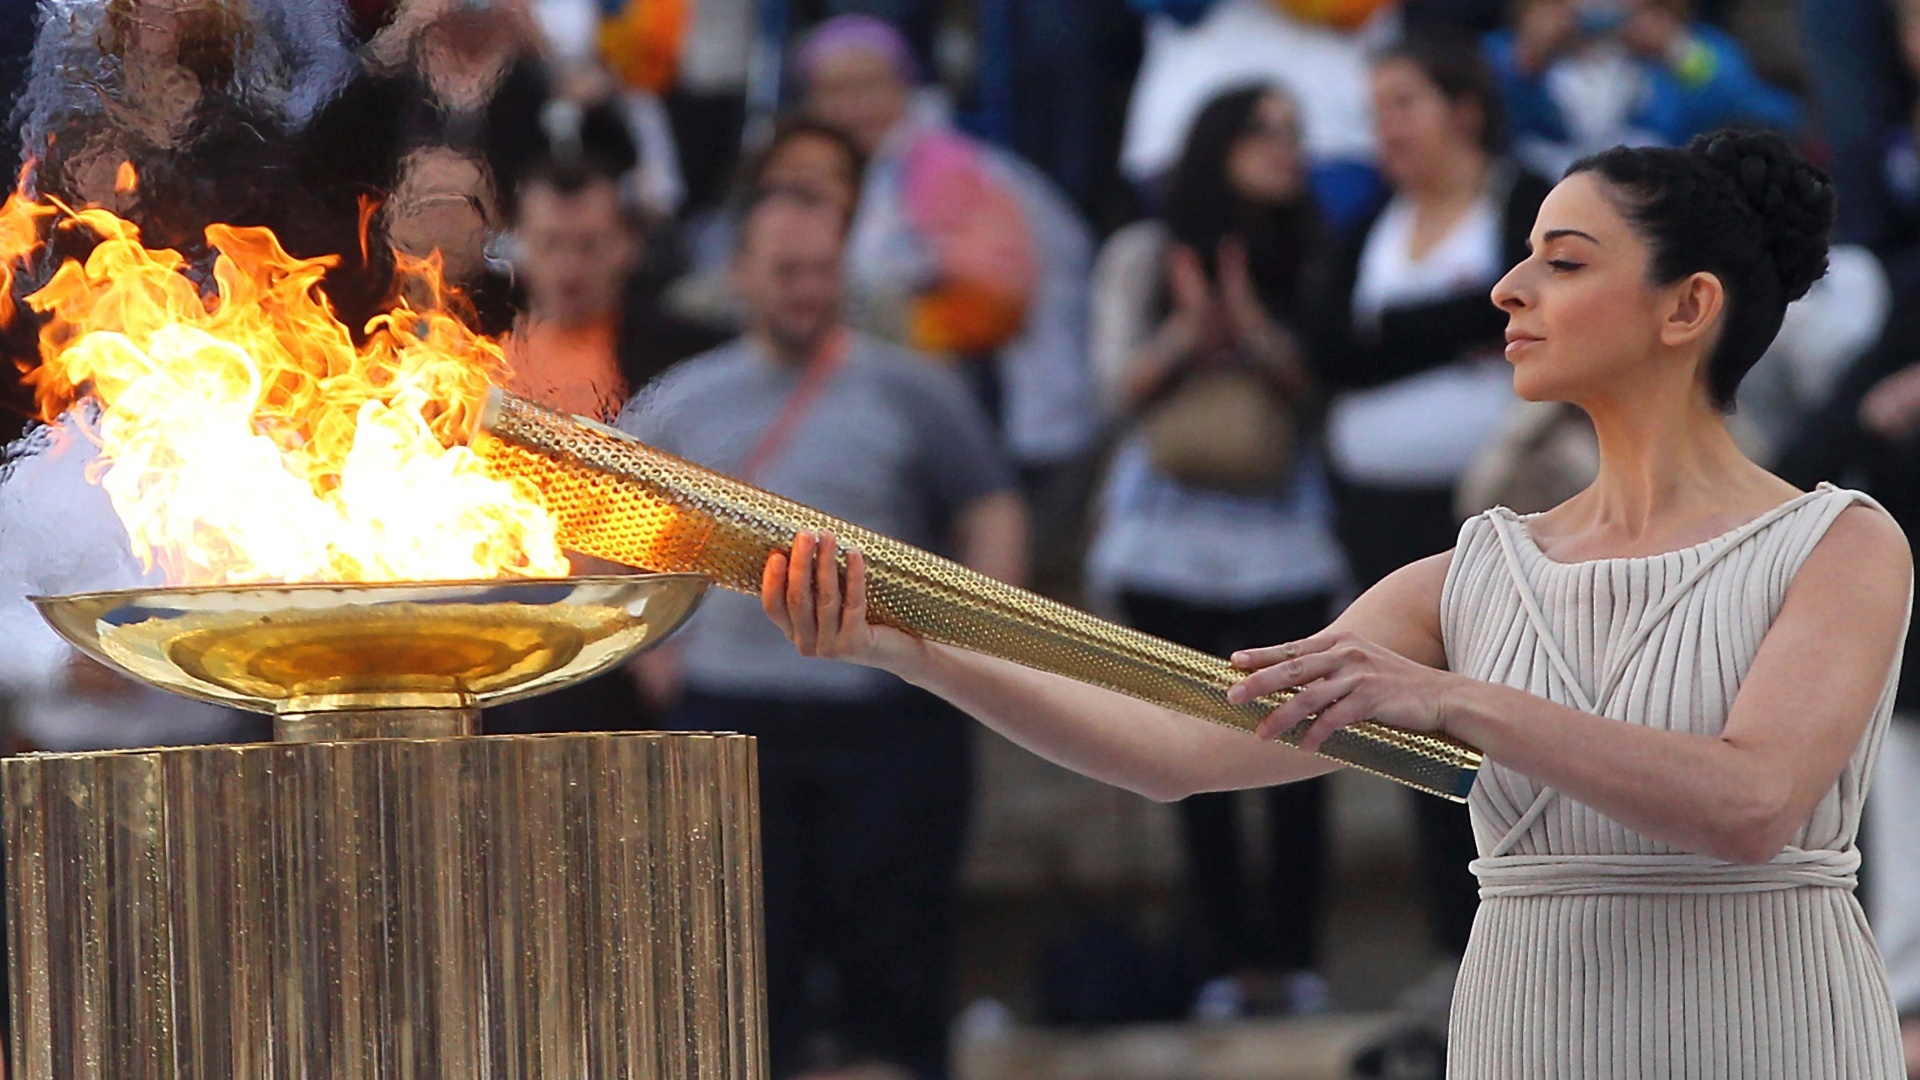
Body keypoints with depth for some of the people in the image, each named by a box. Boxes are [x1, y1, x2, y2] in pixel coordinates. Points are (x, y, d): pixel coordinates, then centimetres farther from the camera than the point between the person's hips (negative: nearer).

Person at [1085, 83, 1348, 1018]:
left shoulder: (1309, 263, 5)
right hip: (1169, 531, 1)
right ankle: (1231, 958, 3)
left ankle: (1293, 957, -5)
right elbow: (1119, 387, 4)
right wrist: (1185, 336, -12)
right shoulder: (1144, 257, 8)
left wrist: (1257, 335, -15)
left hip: (1283, 528, -1)